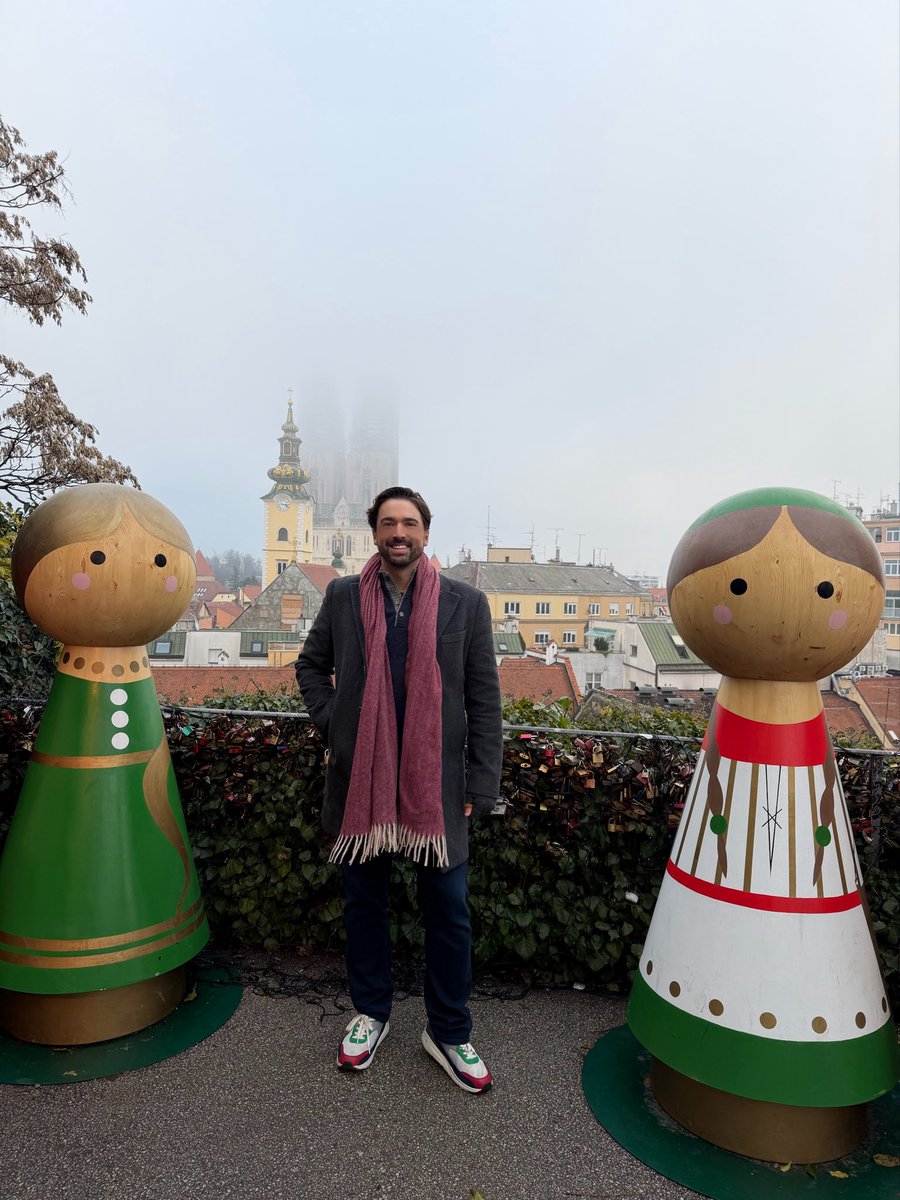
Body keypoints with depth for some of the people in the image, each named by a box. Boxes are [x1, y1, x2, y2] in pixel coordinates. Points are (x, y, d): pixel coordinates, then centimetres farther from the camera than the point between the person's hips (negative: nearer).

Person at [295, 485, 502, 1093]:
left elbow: (484, 700, -1)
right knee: (364, 901, 16)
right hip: (360, 778, 2)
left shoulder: (466, 603, -3)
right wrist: (330, 722, 0)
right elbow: (311, 664, 15)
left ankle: (449, 1032, 29)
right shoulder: (343, 596, 1)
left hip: (435, 781, -1)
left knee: (448, 908, 7)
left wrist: (482, 784, -4)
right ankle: (371, 1014, 38)